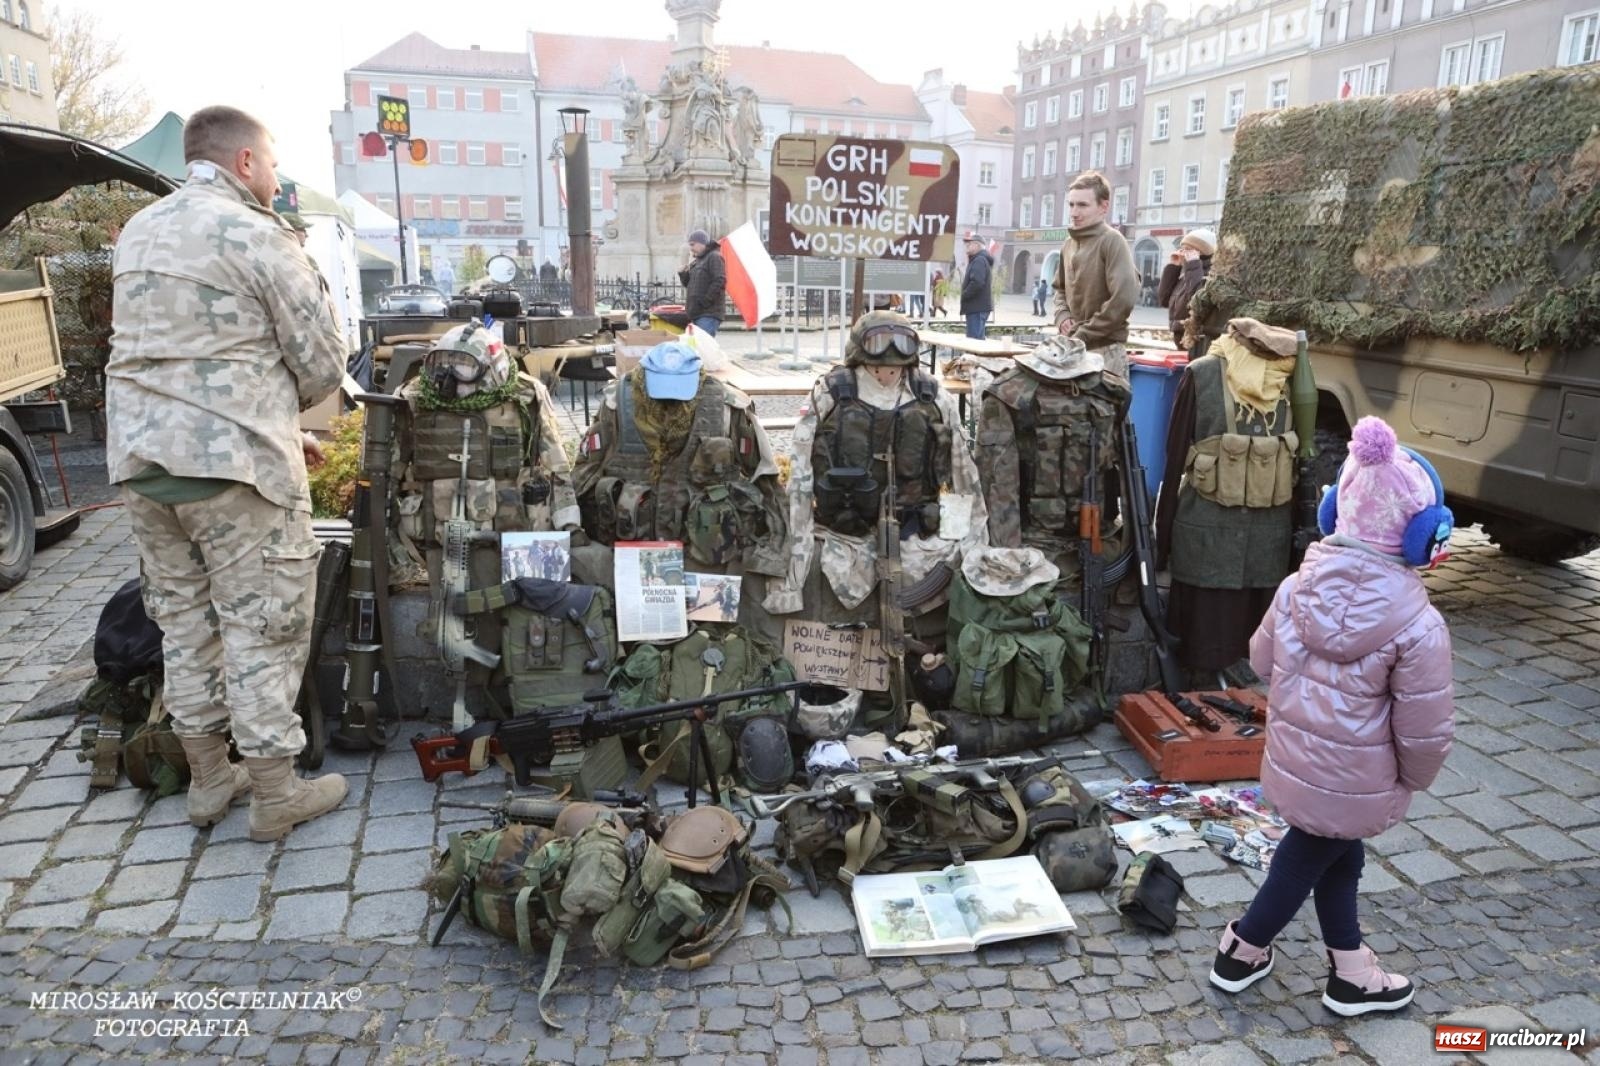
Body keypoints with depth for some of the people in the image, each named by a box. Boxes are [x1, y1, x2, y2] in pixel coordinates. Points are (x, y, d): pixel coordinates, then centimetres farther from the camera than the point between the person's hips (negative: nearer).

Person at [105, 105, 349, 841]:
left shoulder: (136, 233, 16)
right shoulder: (255, 235, -8)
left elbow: (173, 350, 17)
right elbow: (322, 360, -8)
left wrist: (279, 427, 16)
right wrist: (284, 407, 14)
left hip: (139, 455, 8)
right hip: (231, 458, -7)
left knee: (183, 618, 15)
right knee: (263, 625, 1)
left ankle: (208, 780, 26)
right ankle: (275, 797, 10)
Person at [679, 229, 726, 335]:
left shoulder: (714, 257, -5)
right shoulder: (698, 260, 22)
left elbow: (720, 282, -17)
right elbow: (690, 285, 26)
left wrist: (705, 302, -19)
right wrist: (683, 273, 6)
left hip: (709, 313, -9)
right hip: (697, 312, 9)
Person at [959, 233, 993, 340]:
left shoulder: (979, 261, -13)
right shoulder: (979, 259, 21)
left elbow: (977, 282, -26)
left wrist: (964, 295, -14)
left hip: (977, 308, -11)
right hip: (979, 307, 11)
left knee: (974, 340, -12)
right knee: (978, 339, 15)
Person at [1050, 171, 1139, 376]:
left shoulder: (1112, 241, -10)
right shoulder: (1069, 244, 11)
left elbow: (1124, 299, -20)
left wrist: (1084, 334, -16)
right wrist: (1062, 315, 4)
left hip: (1104, 350, -7)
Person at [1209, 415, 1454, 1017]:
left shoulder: (1298, 586, -11)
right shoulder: (1418, 624, -25)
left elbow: (1262, 661, 4)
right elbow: (1425, 728, -19)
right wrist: (1414, 780, 1)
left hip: (1292, 758, 5)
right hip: (1357, 783, -4)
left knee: (1337, 855, 26)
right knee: (1310, 858, 19)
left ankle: (1348, 967, 43)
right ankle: (1243, 950, 38)